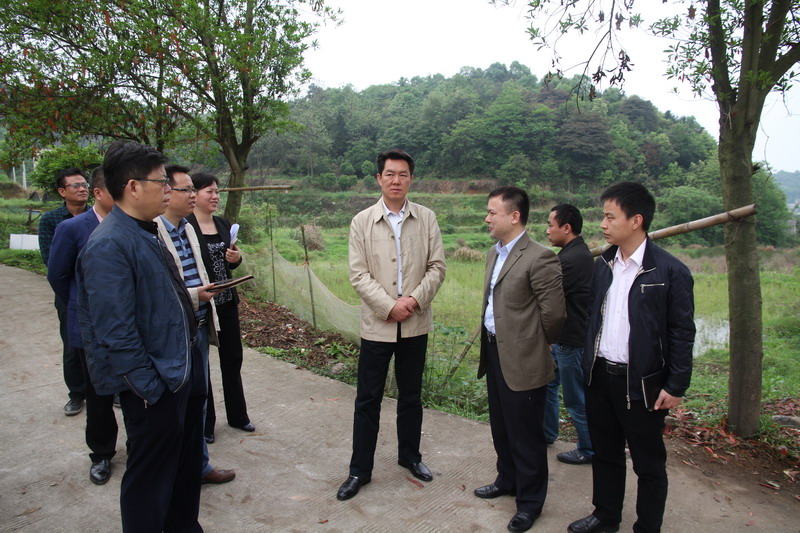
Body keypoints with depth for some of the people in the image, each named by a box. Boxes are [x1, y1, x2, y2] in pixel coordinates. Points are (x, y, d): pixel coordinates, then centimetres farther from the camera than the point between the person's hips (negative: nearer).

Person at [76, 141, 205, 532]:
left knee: (187, 468, 24)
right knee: (150, 480, 10)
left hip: (183, 375, 10)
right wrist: (149, 388, -20)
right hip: (155, 387, -10)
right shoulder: (108, 245, -22)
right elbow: (116, 333, -24)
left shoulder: (146, 233, 8)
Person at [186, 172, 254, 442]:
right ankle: (205, 422, 24)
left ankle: (237, 415, 31)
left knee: (233, 359, 15)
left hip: (227, 303, 6)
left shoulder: (223, 224, 8)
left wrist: (236, 258, -4)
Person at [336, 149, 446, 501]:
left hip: (416, 323, 2)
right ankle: (360, 469, 21)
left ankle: (409, 456, 36)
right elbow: (358, 275, -7)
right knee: (368, 399, 6)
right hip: (377, 323, -1)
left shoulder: (426, 218, 2)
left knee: (411, 395, 16)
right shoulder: (362, 221, -2)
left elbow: (437, 267, 0)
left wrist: (415, 300, -14)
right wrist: (389, 306, -16)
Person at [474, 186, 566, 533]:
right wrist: (488, 341, 14)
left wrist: (534, 344, -2)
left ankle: (530, 502, 27)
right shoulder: (494, 253, 10)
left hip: (522, 360, -8)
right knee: (501, 427, 23)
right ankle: (508, 481, 44)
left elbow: (554, 314, -17)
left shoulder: (539, 258, -19)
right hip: (494, 353, 9)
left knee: (525, 435, 7)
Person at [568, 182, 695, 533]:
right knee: (605, 454, 20)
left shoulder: (670, 271, -13)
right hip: (599, 376, 6)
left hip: (641, 383, -6)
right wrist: (588, 364, 10)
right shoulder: (603, 264, 5)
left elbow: (682, 333, -10)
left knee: (648, 464, 11)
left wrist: (676, 385, -11)